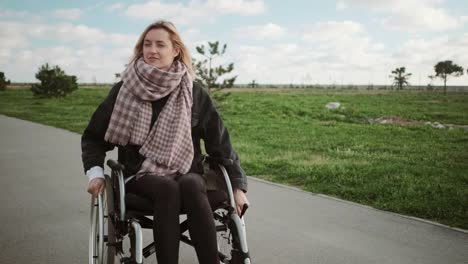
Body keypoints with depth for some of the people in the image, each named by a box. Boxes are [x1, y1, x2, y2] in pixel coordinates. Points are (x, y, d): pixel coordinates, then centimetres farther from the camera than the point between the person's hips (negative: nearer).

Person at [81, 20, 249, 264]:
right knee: (168, 188, -35)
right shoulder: (124, 90, 0)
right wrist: (95, 172, -5)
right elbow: (94, 137, 11)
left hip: (187, 174, 1)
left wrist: (238, 185, -2)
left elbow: (220, 141, 5)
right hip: (141, 175, 0)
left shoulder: (194, 92, 0)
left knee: (191, 186, -35)